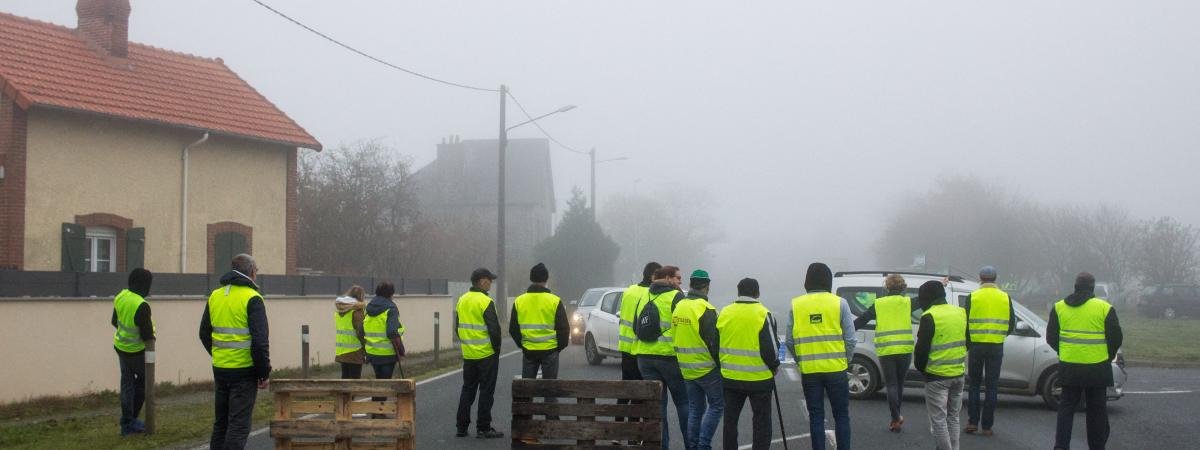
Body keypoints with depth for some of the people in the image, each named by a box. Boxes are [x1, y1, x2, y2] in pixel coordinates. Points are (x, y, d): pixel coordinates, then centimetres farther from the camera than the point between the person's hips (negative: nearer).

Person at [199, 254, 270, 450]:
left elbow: (204, 333, 15)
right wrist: (264, 372, -9)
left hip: (220, 368, 6)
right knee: (239, 426, -3)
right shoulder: (252, 298, -12)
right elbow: (260, 340, -18)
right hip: (244, 371, -6)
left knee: (220, 423, 17)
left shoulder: (215, 296, 8)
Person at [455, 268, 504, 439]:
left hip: (468, 354, 7)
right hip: (486, 354, -7)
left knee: (467, 389, 14)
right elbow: (494, 329, -18)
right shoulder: (485, 302, -16)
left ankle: (461, 427, 15)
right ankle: (483, 429, 2)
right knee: (486, 391, 1)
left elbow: (458, 327, 15)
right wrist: (497, 349, -6)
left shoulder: (462, 300, 8)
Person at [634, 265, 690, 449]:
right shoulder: (676, 297, -9)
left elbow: (635, 328, 17)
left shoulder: (644, 298, 11)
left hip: (645, 357, 5)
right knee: (683, 401, 8)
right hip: (670, 356, -5)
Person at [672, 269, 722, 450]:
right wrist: (720, 363, -5)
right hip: (707, 368, -7)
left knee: (695, 408, 14)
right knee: (717, 405, 4)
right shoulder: (706, 310, -16)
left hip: (686, 369, 7)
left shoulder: (678, 307, 6)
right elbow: (714, 341, -16)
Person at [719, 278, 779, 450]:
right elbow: (770, 348, -12)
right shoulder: (764, 315, -11)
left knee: (730, 419, 14)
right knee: (761, 421, 6)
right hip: (759, 379, -4)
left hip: (730, 378, 4)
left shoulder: (724, 313, 1)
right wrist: (775, 367, 5)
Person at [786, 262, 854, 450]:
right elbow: (850, 339, -5)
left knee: (816, 416, 10)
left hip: (809, 371, 1)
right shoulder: (839, 303, -5)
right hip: (836, 369, -1)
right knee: (841, 415, 10)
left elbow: (790, 341, 2)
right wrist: (846, 361, 11)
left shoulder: (796, 306, 0)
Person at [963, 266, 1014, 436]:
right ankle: (987, 426, 5)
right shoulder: (1005, 298, 3)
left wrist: (967, 344, 10)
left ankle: (972, 422, 5)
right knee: (991, 386, 5)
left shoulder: (973, 297, -3)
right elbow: (1011, 324, 7)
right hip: (996, 347, 1)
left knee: (974, 384, 10)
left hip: (976, 345, -1)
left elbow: (964, 323, -3)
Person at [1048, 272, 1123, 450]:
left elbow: (1051, 337, 6)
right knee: (1096, 409, 9)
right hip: (1097, 368, -2)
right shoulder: (1104, 308, -5)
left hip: (1069, 367, 2)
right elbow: (1116, 338, -2)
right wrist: (1108, 357, 14)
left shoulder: (1059, 307, 3)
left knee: (1067, 406, 10)